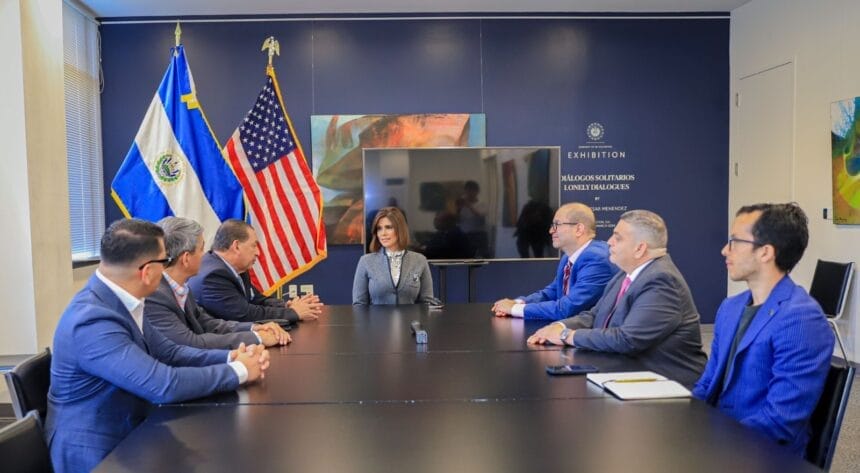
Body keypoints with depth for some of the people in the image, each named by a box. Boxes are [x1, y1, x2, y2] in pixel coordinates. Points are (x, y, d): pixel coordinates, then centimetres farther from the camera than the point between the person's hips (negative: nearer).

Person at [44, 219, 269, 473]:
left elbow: (169, 352, 6)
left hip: (125, 434, 8)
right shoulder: (93, 320, -28)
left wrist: (230, 357, -9)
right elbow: (165, 385, -31)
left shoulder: (120, 301, -1)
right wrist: (239, 371, -19)